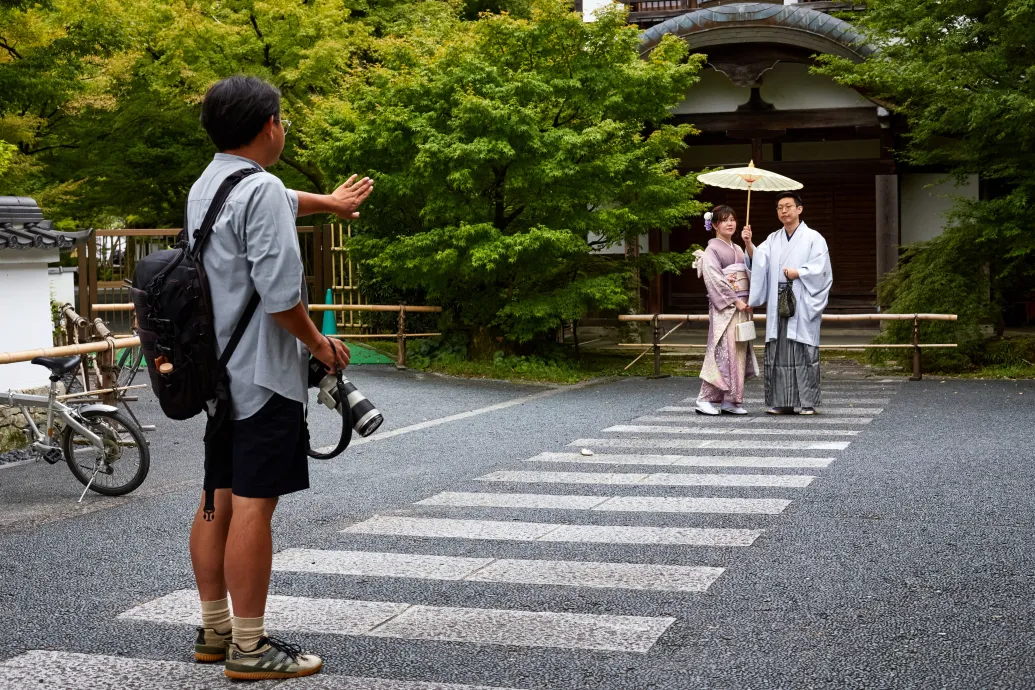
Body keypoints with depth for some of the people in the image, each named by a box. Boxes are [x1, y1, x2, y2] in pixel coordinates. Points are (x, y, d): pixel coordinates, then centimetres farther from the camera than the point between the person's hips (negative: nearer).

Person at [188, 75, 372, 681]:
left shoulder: (207, 187, 14)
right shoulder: (261, 192, -16)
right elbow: (281, 294, -22)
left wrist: (329, 202, 52)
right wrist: (319, 342, -5)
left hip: (217, 374, 10)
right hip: (263, 376, -10)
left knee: (217, 503, 14)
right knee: (253, 506, -6)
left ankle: (214, 631, 23)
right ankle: (249, 647, -1)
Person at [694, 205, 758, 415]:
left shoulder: (738, 250, 18)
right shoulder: (712, 250, -4)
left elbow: (750, 274, 16)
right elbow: (714, 279, -13)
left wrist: (749, 301, 1)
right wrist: (735, 301, -17)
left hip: (742, 307, 7)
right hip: (723, 308, -7)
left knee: (739, 352, 4)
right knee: (722, 351, -11)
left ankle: (730, 400, 8)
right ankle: (706, 400, -7)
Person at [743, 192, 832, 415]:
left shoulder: (813, 238, 5)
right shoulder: (773, 239, 16)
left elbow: (820, 269, -4)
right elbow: (759, 262, 1)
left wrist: (798, 273, -12)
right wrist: (748, 244, -13)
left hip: (802, 305, -4)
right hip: (778, 305, 4)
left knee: (804, 352, -6)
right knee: (778, 353, 2)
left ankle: (808, 403, -2)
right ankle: (781, 402, 6)